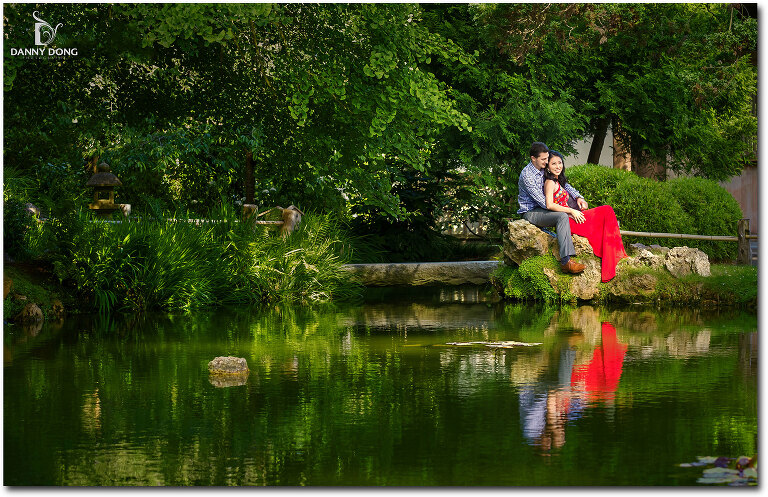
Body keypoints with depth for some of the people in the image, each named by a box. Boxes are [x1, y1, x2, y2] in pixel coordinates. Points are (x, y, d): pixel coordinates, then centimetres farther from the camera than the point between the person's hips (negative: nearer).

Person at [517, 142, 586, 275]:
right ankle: (566, 261, -40)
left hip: (542, 209, 9)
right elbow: (542, 202, -24)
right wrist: (568, 211, -24)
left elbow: (563, 184, 19)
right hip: (531, 213, -9)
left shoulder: (544, 170, 7)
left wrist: (578, 197, -1)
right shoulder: (527, 174, -20)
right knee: (562, 216, -32)